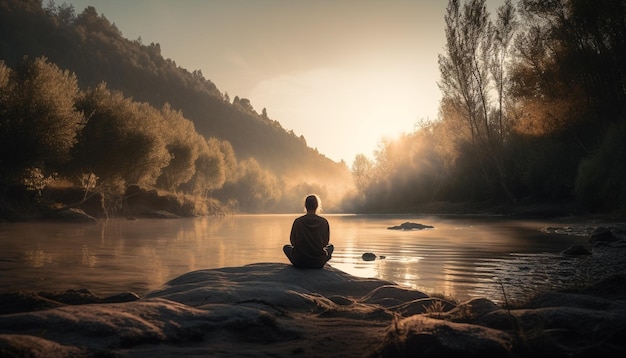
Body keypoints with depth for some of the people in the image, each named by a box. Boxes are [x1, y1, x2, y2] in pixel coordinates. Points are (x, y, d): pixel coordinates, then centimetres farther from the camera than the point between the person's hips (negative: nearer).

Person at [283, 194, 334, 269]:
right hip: (318, 262, 1)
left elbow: (293, 241, 3)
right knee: (331, 246, 32)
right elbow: (325, 242, 4)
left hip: (300, 262, -1)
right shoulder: (324, 222, -9)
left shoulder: (298, 221, -10)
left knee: (286, 247, 30)